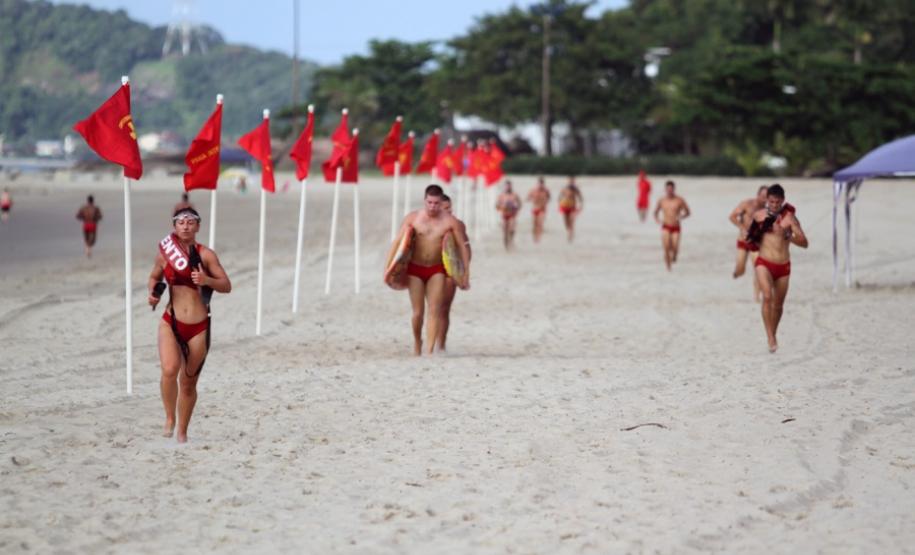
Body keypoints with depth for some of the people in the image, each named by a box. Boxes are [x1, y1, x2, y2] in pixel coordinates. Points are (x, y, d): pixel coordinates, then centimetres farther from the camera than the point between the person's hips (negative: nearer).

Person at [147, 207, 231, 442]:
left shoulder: (205, 255, -3)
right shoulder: (164, 254, 2)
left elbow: (227, 286, -2)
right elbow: (154, 277, 21)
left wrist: (207, 280, -22)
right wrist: (153, 293, -1)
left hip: (199, 327, 0)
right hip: (171, 323, 0)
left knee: (189, 383, 9)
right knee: (169, 369, -26)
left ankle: (182, 432, 26)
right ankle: (170, 418, -5)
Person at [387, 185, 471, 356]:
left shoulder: (450, 221, -7)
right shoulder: (412, 218, -7)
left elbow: (463, 247, -1)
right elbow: (398, 243, -5)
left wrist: (466, 274, -3)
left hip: (436, 270, 0)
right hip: (415, 269, 0)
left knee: (435, 311, -8)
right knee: (418, 311, 1)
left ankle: (430, 350, -8)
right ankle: (417, 341, 27)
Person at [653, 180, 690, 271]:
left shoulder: (679, 200, -3)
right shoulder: (661, 200, 3)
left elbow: (687, 212, 6)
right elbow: (656, 212, 17)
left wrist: (681, 217, -14)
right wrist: (657, 219, -4)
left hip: (676, 228, -1)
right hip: (666, 227, 1)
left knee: (675, 249, -12)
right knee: (666, 248, -16)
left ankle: (674, 256, 26)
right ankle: (668, 268, -4)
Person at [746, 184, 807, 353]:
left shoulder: (789, 217, -7)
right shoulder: (759, 215, 0)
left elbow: (804, 243, -12)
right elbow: (750, 235, 19)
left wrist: (788, 236, -27)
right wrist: (754, 239, -3)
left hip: (783, 266, 1)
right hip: (764, 263, -1)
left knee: (778, 304, 13)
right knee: (767, 296, -23)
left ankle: (774, 334, 37)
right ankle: (771, 337, -24)